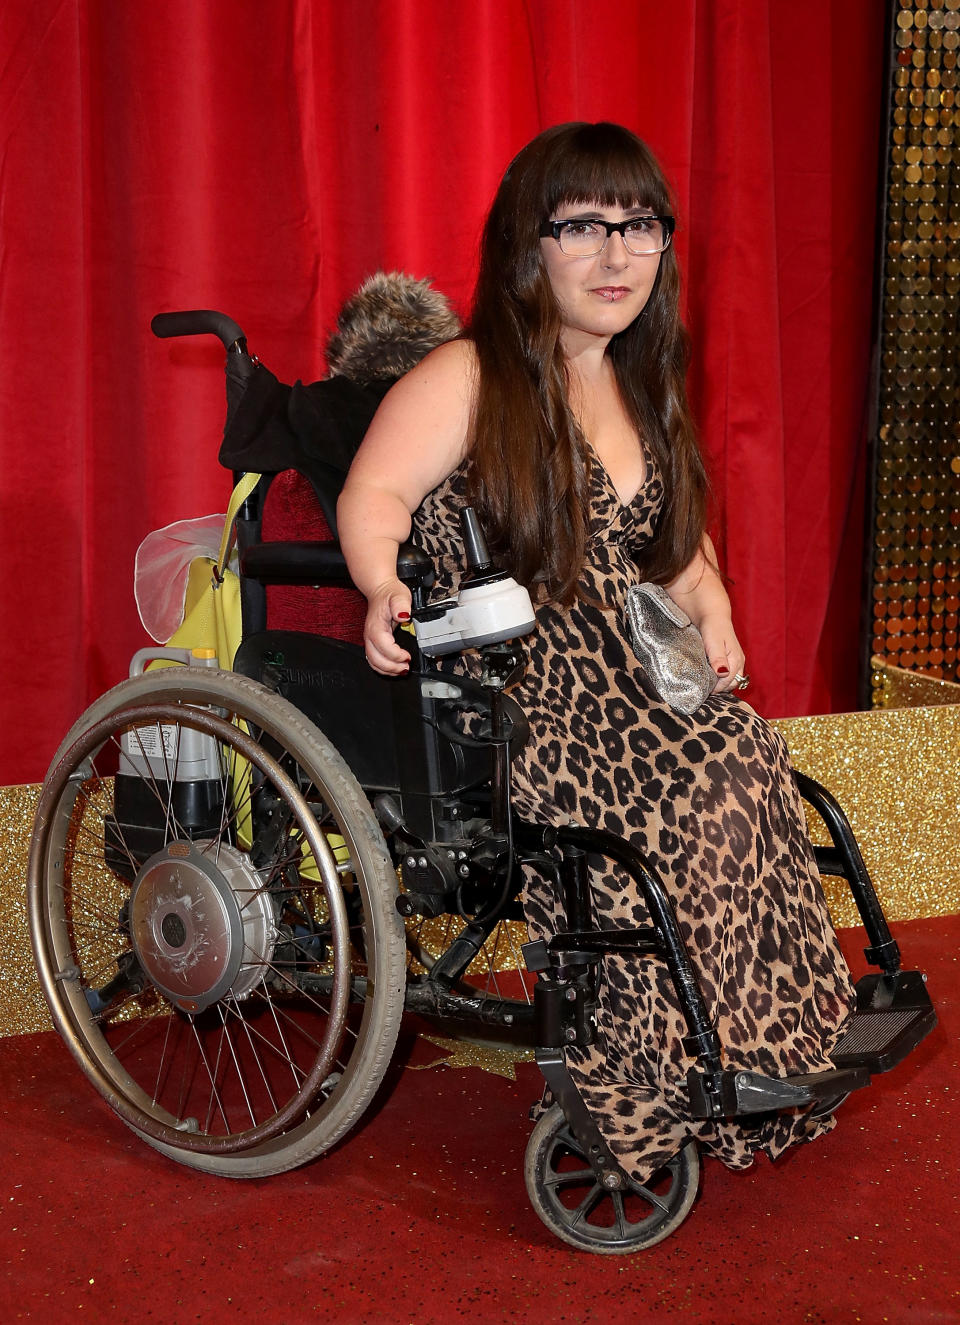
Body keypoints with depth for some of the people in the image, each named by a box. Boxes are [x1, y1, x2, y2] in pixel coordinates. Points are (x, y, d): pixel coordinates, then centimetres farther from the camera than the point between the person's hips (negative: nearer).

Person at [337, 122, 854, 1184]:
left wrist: (709, 610, 4)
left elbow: (674, 539, 25)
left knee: (737, 752, -22)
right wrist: (385, 589, -33)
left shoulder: (641, 389, 19)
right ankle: (642, 1092, -13)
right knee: (650, 813, -29)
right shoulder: (468, 379, -3)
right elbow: (372, 495, -12)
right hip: (488, 698, -6)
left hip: (619, 685, 6)